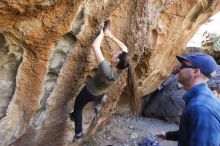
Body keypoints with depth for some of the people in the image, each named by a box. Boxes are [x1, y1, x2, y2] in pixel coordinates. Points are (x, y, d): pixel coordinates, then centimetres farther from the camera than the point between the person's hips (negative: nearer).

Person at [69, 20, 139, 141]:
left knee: (77, 108, 20)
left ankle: (78, 133, 31)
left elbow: (95, 46, -45)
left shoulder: (106, 70, -44)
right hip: (100, 93, 6)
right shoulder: (119, 70, -25)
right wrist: (111, 36, -14)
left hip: (89, 93, -5)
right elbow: (124, 48, -11)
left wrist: (102, 33, -30)